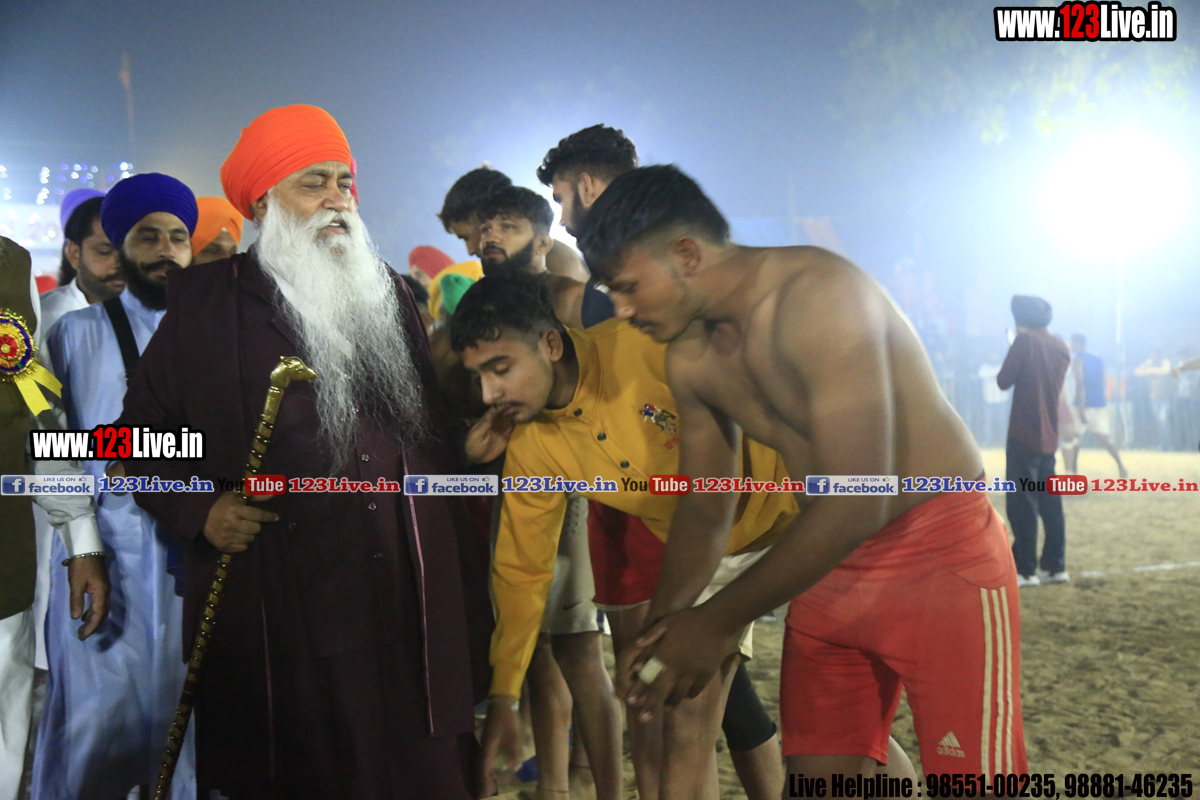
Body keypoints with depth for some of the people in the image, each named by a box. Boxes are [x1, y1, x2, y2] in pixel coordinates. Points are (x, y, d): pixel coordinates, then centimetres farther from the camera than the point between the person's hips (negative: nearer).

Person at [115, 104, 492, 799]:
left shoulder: (392, 294, 15)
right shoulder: (208, 303, 3)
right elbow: (143, 430, 9)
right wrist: (199, 508, -8)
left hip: (410, 609, 4)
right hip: (277, 619, -3)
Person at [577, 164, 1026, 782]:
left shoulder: (817, 295, -25)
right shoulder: (690, 358, 1)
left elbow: (857, 499, -30)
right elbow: (703, 506, 10)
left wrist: (720, 621, -24)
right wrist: (661, 625, -6)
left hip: (942, 553, -7)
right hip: (830, 563, 7)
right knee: (818, 766, 9)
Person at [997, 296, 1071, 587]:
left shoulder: (1025, 340, -11)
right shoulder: (1060, 347, 11)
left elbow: (1004, 381, -7)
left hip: (1024, 435, -7)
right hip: (1049, 436, 8)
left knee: (1021, 503, -5)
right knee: (1049, 502, 12)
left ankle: (1025, 570, -5)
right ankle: (1054, 566, 14)